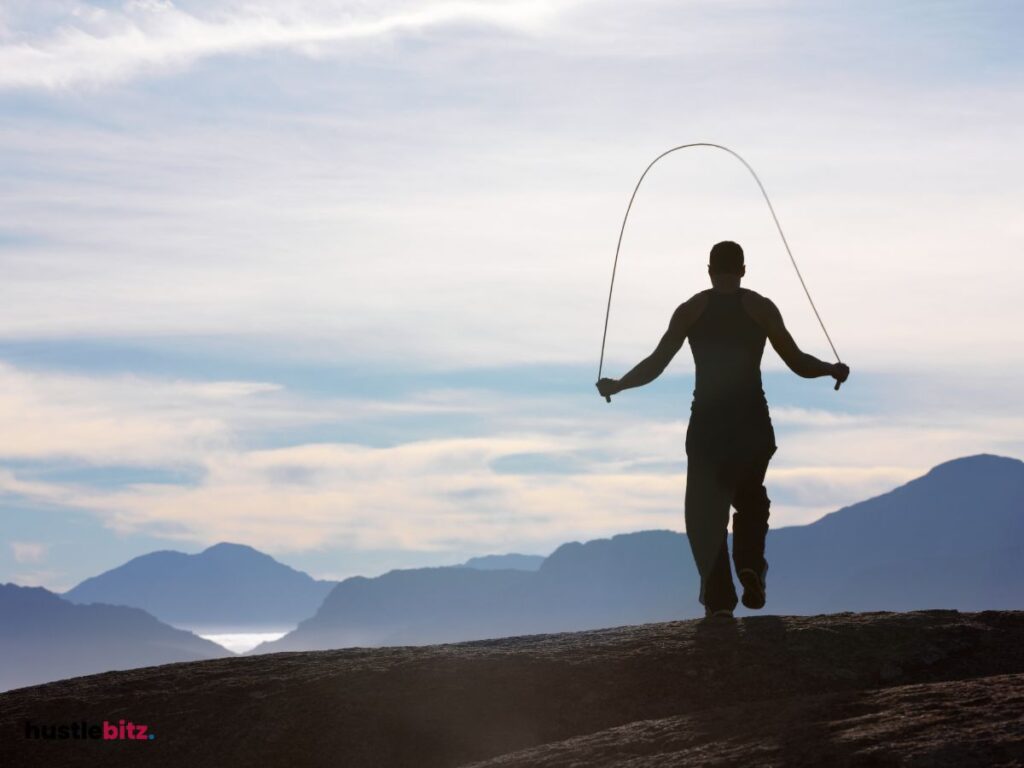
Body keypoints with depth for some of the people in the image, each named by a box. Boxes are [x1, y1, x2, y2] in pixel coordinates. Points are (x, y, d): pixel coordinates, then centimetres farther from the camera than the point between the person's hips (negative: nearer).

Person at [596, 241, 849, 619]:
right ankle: (750, 566, -2)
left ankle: (718, 597, -6)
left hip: (707, 425, 0)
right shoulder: (761, 308, 0)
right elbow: (798, 363, -2)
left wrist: (617, 385, 15)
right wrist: (833, 370, 17)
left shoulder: (690, 310, 2)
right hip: (752, 424, 0)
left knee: (705, 512, 7)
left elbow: (655, 364, -1)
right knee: (750, 499, 23)